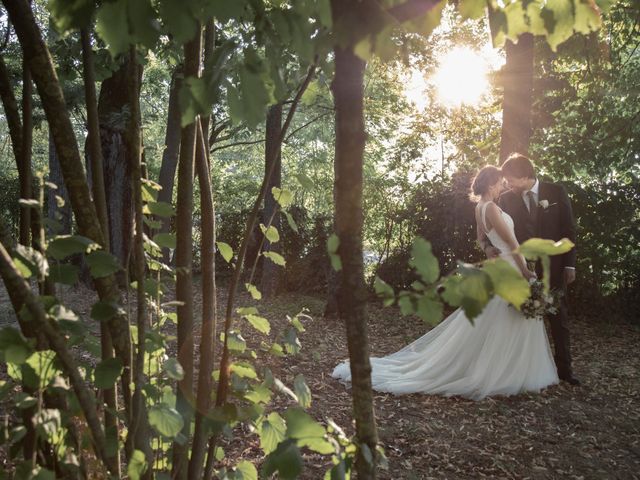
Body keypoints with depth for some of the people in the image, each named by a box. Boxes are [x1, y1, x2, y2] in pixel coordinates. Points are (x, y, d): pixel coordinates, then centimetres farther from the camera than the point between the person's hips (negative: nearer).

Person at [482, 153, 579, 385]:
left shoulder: (556, 192, -3)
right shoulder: (507, 199, -1)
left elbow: (569, 229, -1)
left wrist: (570, 264, -4)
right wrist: (488, 246, -22)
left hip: (553, 266, 0)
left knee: (559, 318, 7)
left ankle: (564, 368, 18)